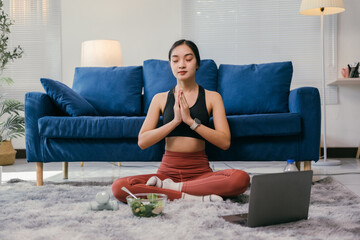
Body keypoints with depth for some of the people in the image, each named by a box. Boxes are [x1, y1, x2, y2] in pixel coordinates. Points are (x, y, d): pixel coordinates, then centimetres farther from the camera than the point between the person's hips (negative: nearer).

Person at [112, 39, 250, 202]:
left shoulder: (212, 97, 6)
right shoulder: (160, 99, 10)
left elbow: (225, 142, -6)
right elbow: (142, 142, -1)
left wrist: (191, 121, -15)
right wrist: (175, 121, -12)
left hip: (200, 171, 0)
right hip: (167, 170, 1)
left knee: (241, 178, -32)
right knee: (119, 187, -26)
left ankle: (172, 187, -18)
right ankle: (189, 197, -22)